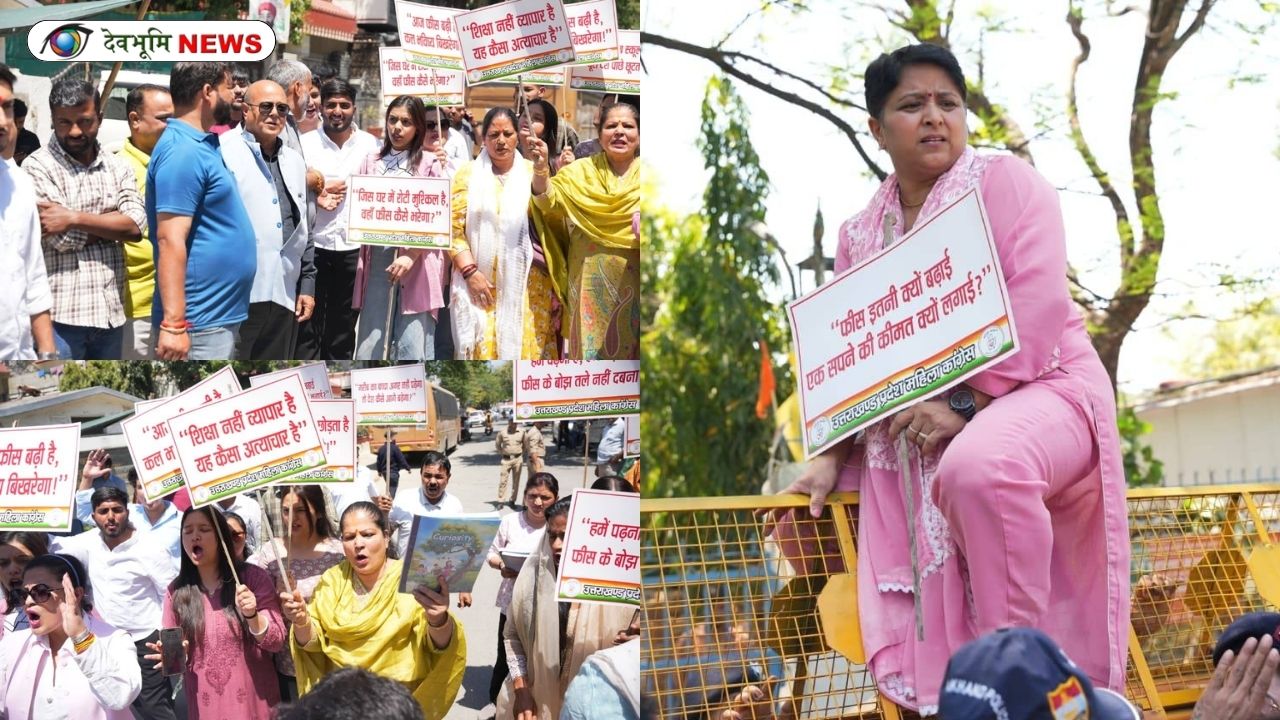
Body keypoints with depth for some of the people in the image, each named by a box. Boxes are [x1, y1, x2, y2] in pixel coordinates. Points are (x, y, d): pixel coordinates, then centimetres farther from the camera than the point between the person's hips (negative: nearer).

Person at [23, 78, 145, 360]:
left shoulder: (116, 166, 10)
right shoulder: (37, 167, -6)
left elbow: (136, 225, -5)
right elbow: (62, 239, -15)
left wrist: (75, 218, -14)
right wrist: (114, 222, -4)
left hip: (110, 312, 5)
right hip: (61, 315, -5)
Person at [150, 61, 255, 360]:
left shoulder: (202, 144, 13)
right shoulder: (183, 151, -17)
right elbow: (171, 241, -24)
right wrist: (173, 324, -28)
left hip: (221, 314, 11)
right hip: (201, 322, -11)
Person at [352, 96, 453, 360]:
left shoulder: (431, 162, 1)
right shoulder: (372, 162, 14)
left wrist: (412, 255, -13)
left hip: (419, 263, -4)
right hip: (378, 261, 4)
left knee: (413, 345, -6)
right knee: (370, 344, 2)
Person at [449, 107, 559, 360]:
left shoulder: (533, 172, 9)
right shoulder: (467, 175, 6)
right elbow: (453, 228, 1)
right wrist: (470, 272, -10)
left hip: (526, 286, 1)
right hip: (480, 284, 0)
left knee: (524, 348, -4)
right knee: (483, 350, -7)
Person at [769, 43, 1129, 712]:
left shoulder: (1006, 183, -1)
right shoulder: (859, 233, 16)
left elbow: (1036, 308, -15)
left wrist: (965, 406, -23)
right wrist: (833, 455, -1)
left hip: (1039, 389, -8)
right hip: (917, 436, 8)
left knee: (980, 466, -39)